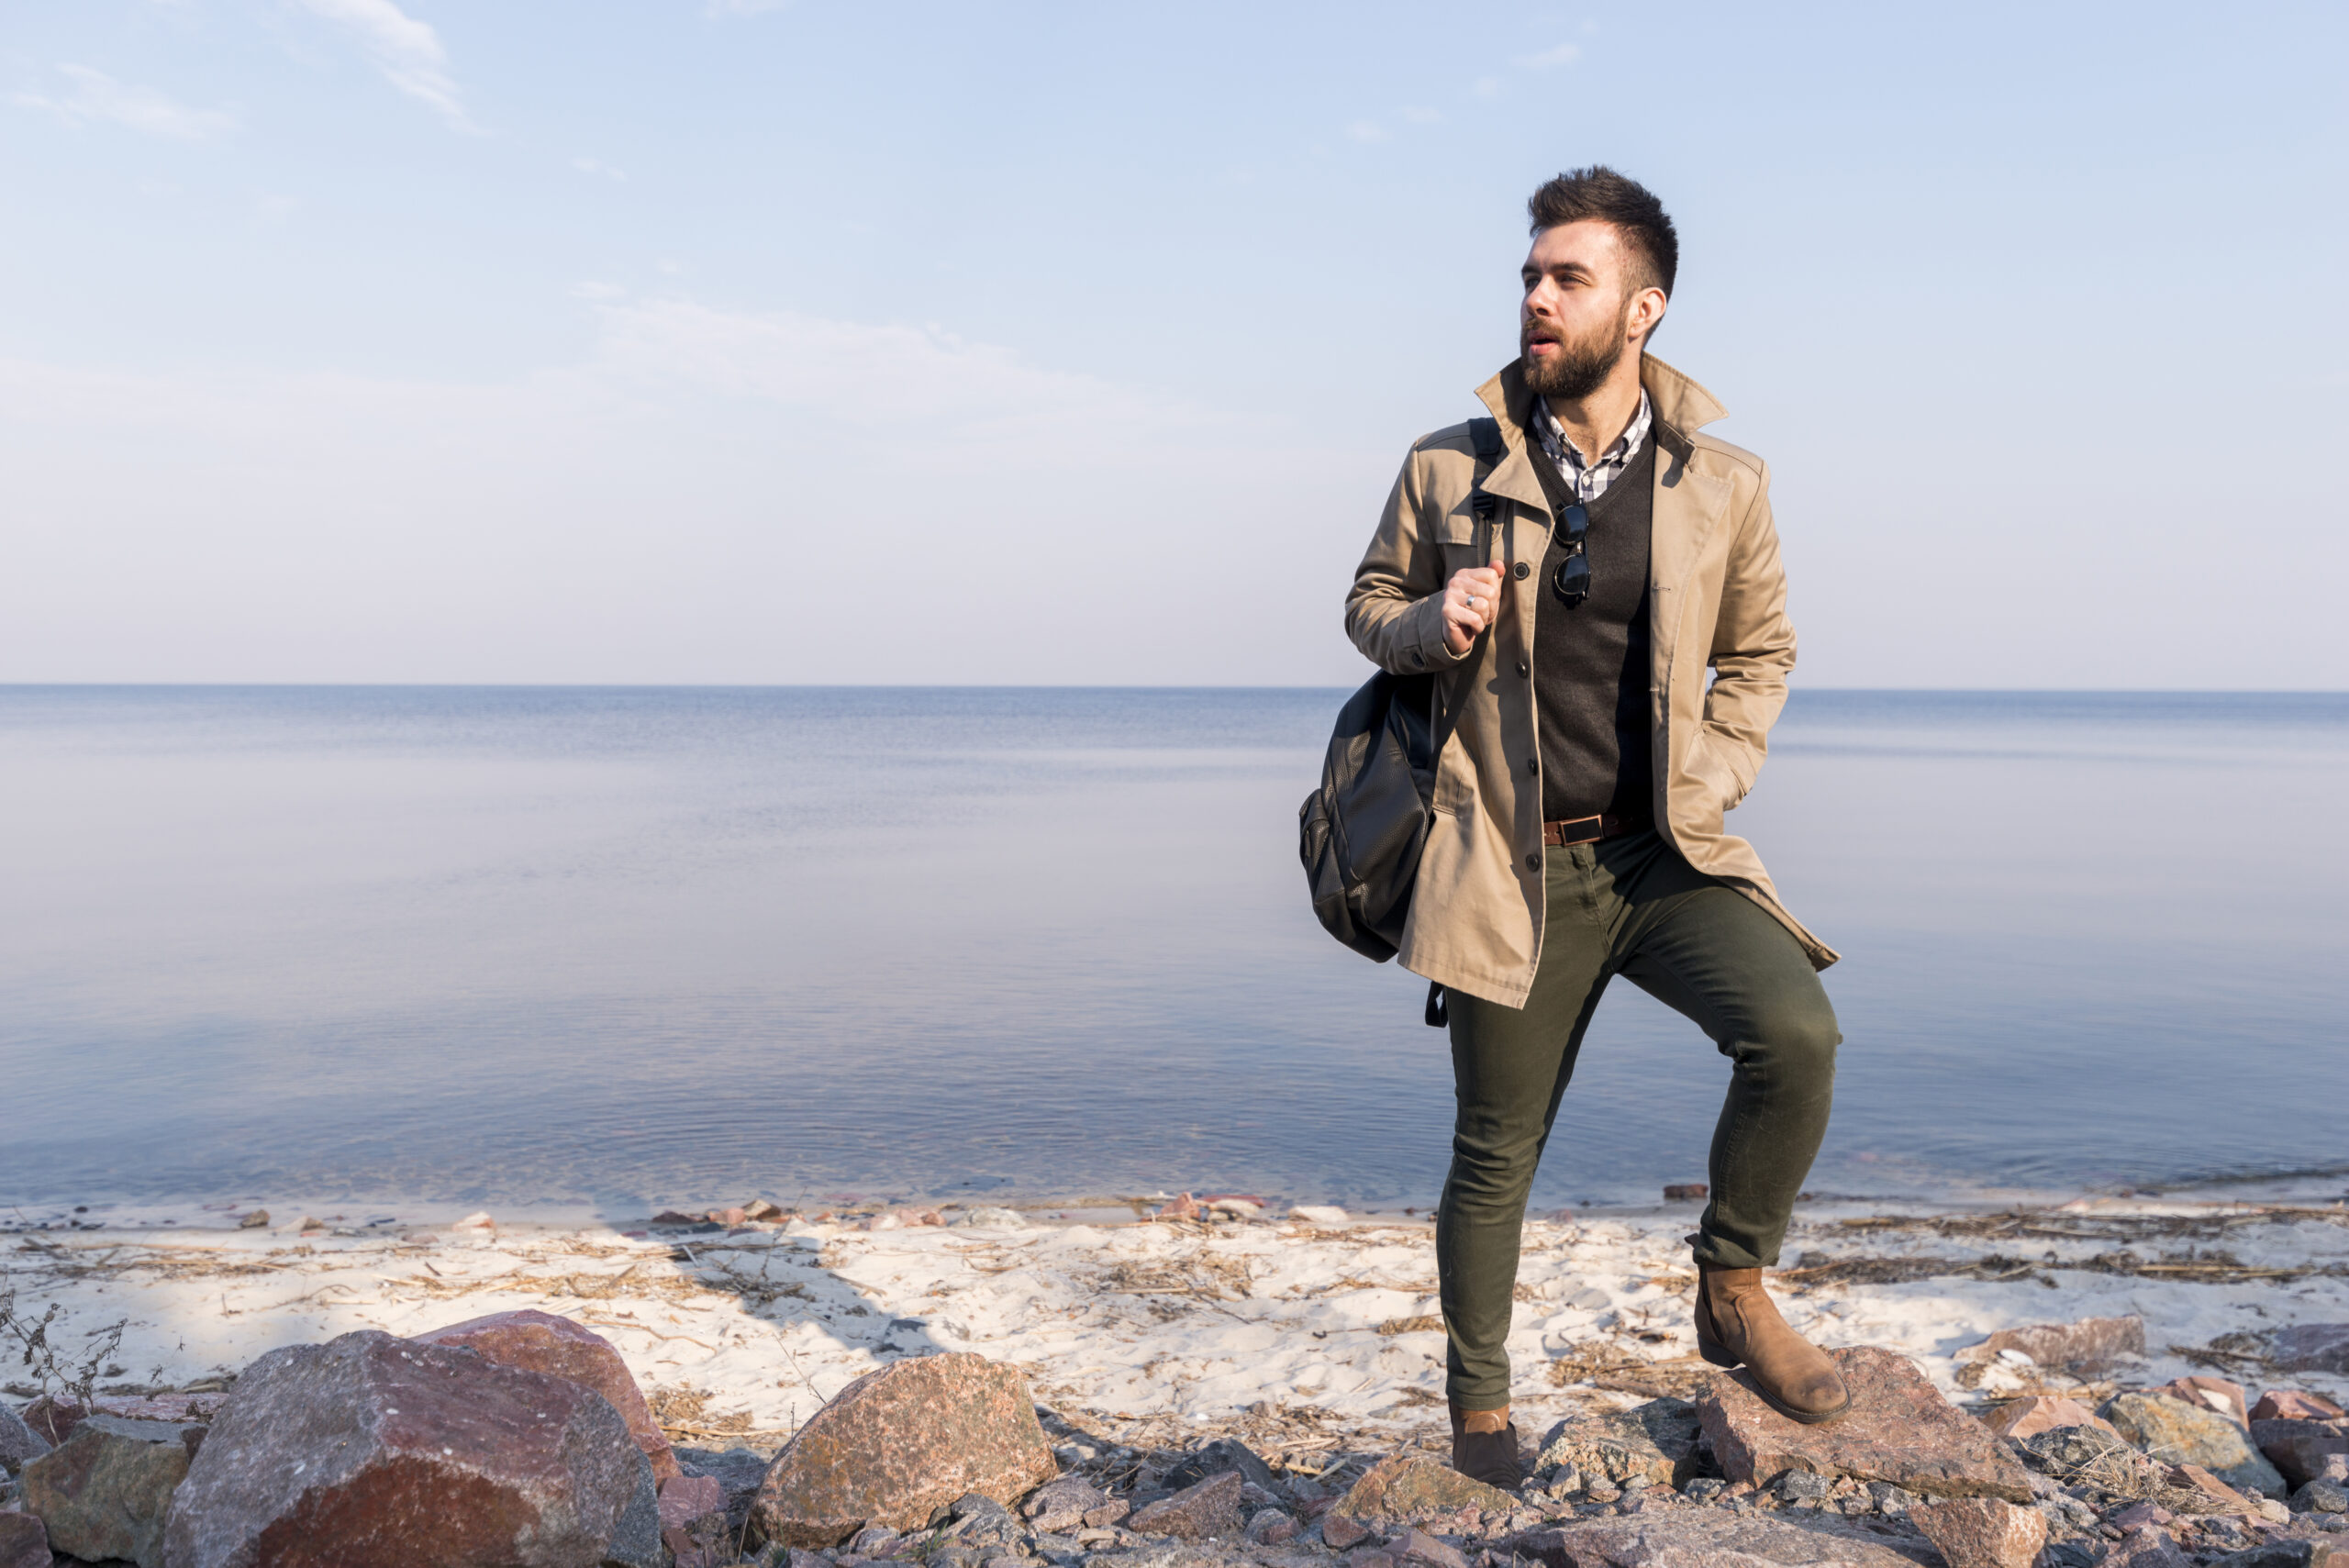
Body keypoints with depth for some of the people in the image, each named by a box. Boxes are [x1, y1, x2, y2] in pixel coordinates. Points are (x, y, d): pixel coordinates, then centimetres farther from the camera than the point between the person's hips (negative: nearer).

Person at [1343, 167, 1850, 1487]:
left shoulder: (1726, 484, 2)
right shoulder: (1446, 471, 1)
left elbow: (1762, 653, 15)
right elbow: (1370, 604, 13)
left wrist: (1710, 784, 1)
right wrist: (1432, 623, -10)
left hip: (1665, 853, 1)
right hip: (1514, 867, 0)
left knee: (1796, 1033, -25)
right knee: (1496, 1154, 7)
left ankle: (1734, 1291, 4)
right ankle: (1480, 1408, 32)